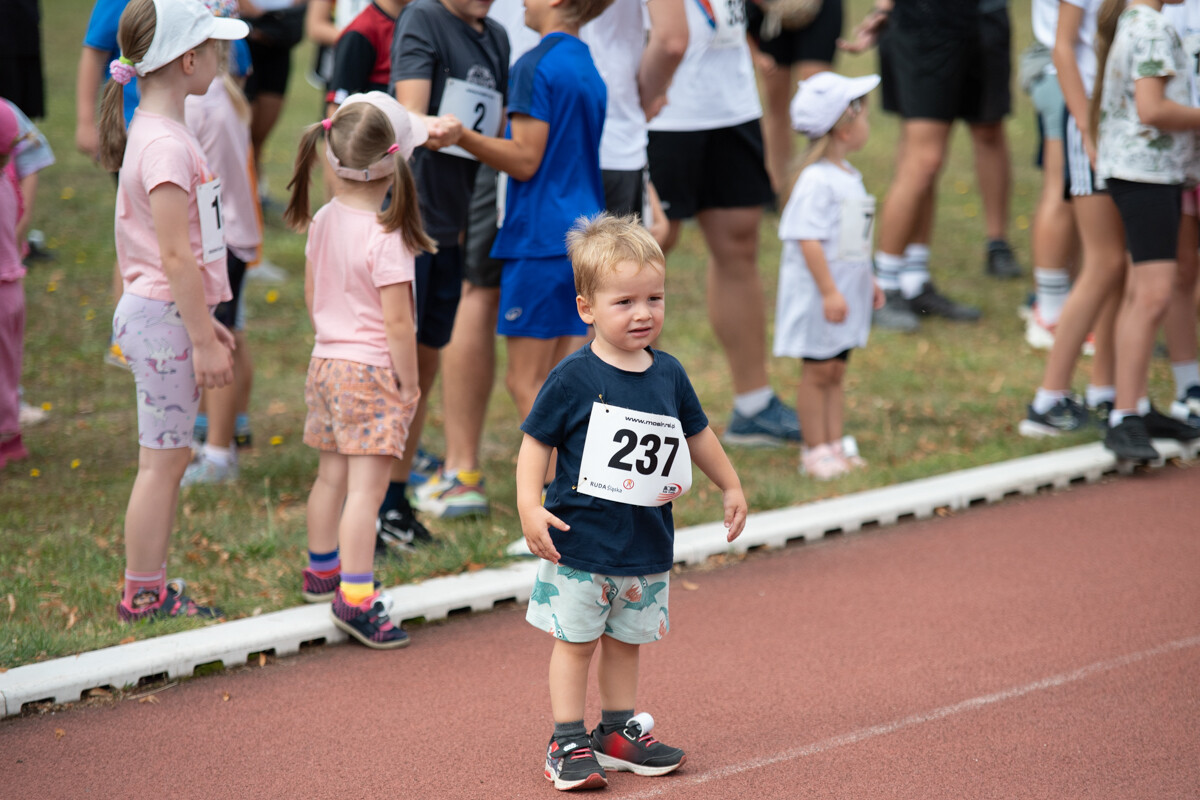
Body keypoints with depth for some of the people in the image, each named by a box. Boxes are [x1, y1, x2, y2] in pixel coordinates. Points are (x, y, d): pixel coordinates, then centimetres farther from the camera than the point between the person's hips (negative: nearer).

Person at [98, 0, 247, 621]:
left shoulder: (157, 133, 12)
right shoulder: (165, 144, -19)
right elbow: (176, 256, -21)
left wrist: (203, 321, 23)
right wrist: (203, 342, -18)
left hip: (161, 312, 10)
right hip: (163, 318, -10)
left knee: (170, 456, 14)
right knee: (162, 459, -2)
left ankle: (151, 590, 20)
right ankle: (143, 597, 5)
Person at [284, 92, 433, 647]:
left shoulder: (322, 222, 2)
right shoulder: (386, 236, -21)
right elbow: (396, 320, -19)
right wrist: (409, 383, -9)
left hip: (327, 362, 8)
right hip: (373, 372, -8)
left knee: (332, 475, 22)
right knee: (366, 488, -8)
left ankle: (321, 570, 37)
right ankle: (355, 599, -11)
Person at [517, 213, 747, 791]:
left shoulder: (668, 374, 4)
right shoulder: (574, 378, -13)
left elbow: (696, 433, 19)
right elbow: (536, 441, -10)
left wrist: (730, 487, 27)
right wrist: (529, 507, -20)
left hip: (646, 545, 5)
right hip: (580, 542, -5)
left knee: (625, 641, 14)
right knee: (575, 640, 1)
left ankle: (619, 732, 26)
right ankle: (568, 743, 8)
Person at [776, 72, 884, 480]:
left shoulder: (848, 177, 12)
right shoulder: (816, 182, -19)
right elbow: (809, 240, -23)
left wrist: (867, 280, 25)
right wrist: (828, 292, -25)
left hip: (845, 290, 9)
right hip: (818, 294, -9)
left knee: (835, 369, 13)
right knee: (818, 369, -1)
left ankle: (834, 444, 18)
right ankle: (815, 450, 5)